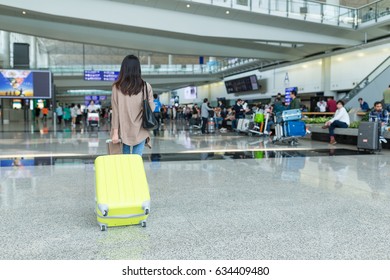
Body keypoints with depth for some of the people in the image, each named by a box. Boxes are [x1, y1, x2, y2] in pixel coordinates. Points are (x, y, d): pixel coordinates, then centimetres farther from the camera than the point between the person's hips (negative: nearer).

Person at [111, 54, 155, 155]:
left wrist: (115, 132, -1)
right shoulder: (146, 87, -7)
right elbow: (151, 109, -1)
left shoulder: (117, 87, -5)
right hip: (140, 131, 0)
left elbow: (116, 112, -5)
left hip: (123, 131, 1)